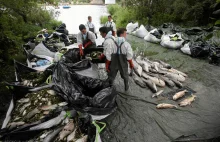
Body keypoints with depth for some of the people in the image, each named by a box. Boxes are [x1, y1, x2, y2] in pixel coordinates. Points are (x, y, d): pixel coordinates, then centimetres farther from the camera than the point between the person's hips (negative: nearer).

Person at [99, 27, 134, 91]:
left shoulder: (111, 42, -12)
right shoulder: (126, 44, -15)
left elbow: (108, 56, -11)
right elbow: (129, 57, -13)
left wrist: (107, 65, -2)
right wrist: (131, 64, 4)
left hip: (113, 64, 0)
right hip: (123, 64, 0)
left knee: (111, 76, 18)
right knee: (125, 75, 25)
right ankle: (126, 87, 42)